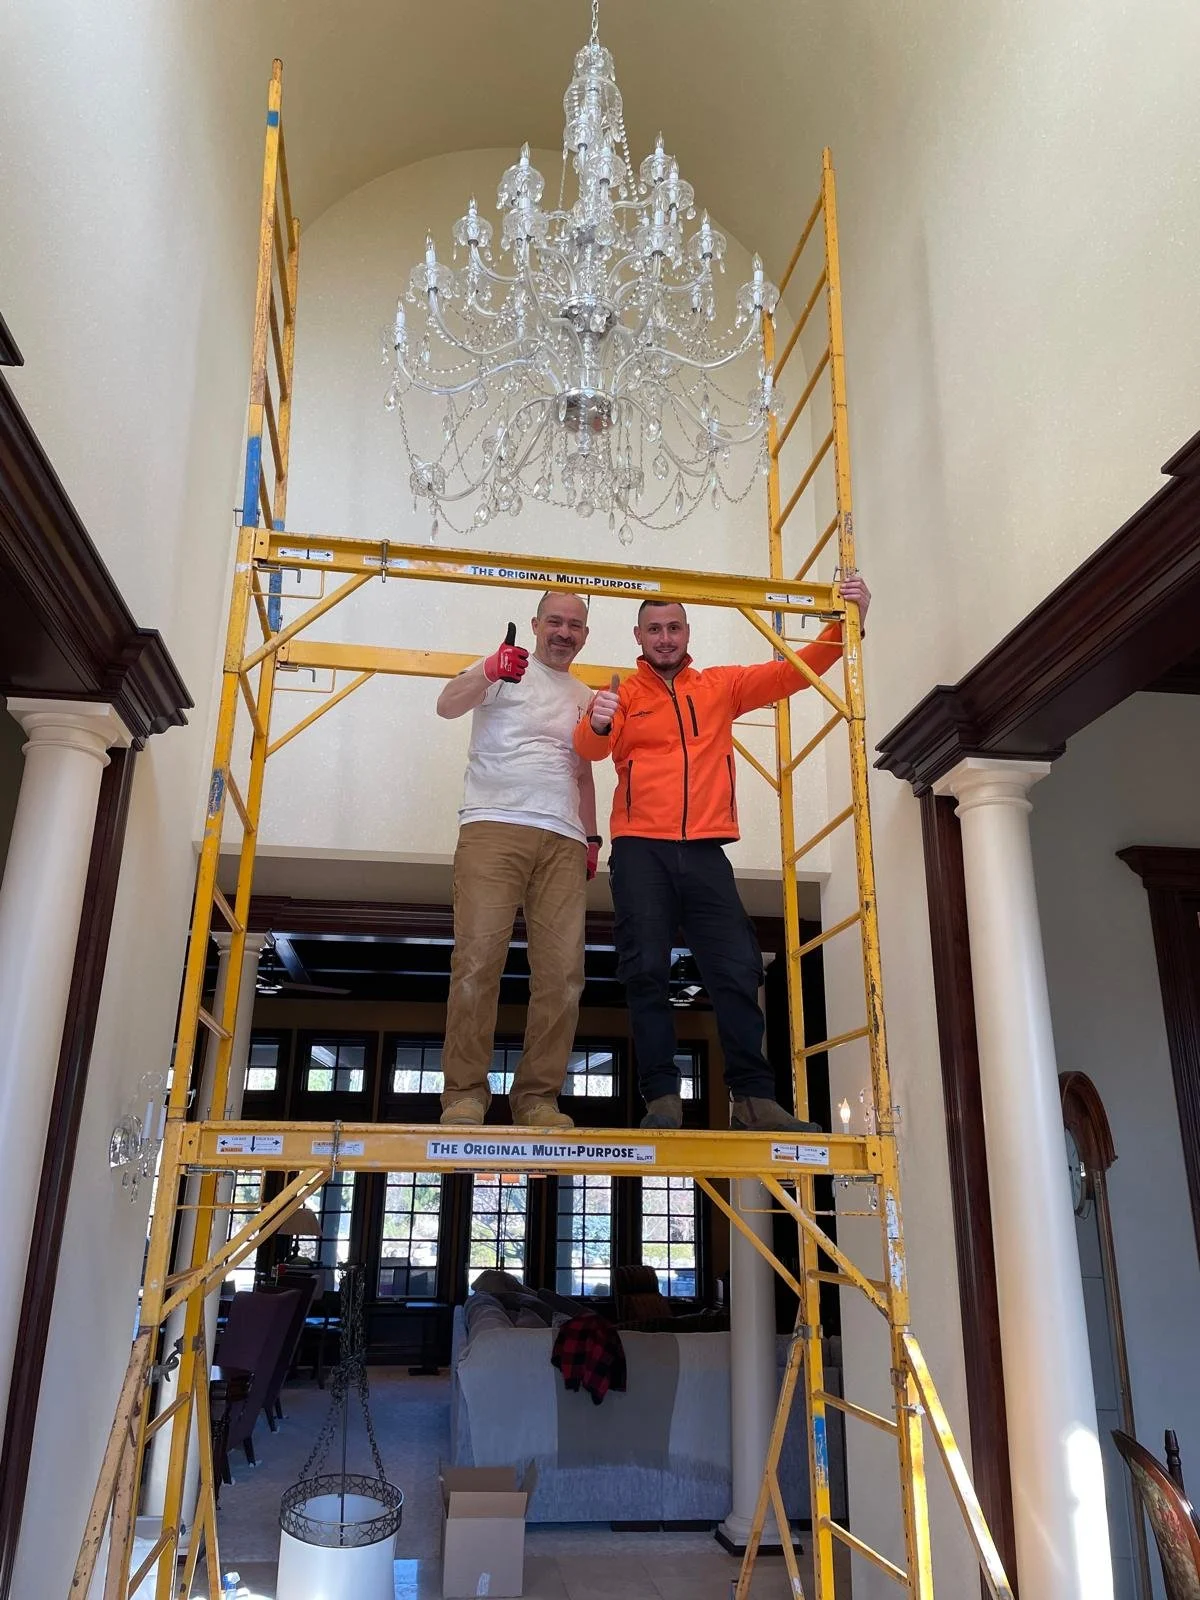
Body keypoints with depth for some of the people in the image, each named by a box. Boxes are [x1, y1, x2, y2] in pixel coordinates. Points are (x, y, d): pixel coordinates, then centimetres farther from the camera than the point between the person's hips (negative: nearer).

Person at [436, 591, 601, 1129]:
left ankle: (538, 1097, 5)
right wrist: (489, 672, -28)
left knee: (563, 971, -3)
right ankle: (464, 1094, -4)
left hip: (563, 842, 5)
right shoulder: (503, 669, 9)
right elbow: (447, 705, -9)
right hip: (494, 827, -5)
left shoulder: (583, 696, 25)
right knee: (478, 958, -12)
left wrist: (591, 837, 18)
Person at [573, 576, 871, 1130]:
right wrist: (596, 724, -30)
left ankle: (753, 1097, 3)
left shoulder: (720, 686, 16)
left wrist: (846, 623, 0)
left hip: (705, 851, 2)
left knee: (737, 970, -3)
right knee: (647, 971, -7)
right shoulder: (624, 693, 9)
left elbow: (792, 672, 11)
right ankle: (662, 1098, -1)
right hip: (640, 851, -2)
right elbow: (591, 749, -6)